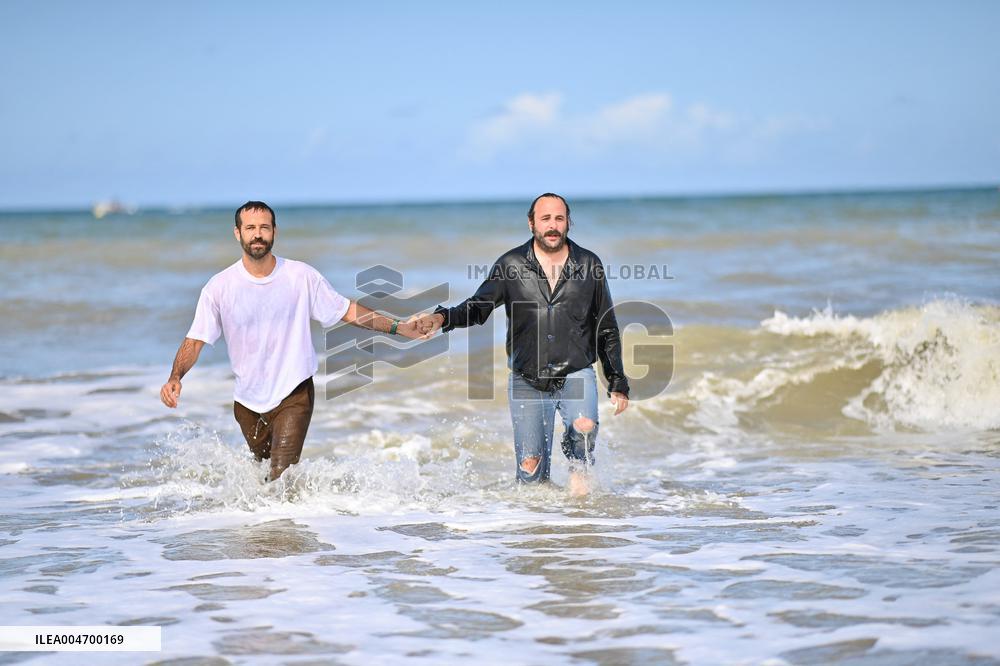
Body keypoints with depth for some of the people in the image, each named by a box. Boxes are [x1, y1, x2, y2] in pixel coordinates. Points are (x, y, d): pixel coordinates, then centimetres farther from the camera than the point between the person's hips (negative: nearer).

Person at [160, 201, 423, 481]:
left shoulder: (301, 276, -7)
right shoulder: (219, 287, -8)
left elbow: (347, 311, 2)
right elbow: (195, 341, -7)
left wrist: (397, 328, -5)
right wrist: (175, 378, -25)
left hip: (294, 395, -2)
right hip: (248, 402, 2)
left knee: (282, 477, -18)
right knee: (265, 471, 21)